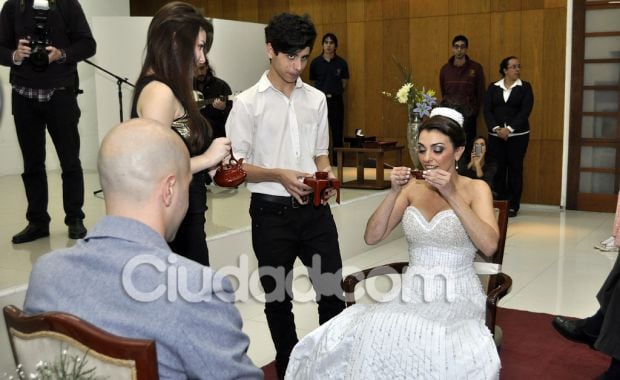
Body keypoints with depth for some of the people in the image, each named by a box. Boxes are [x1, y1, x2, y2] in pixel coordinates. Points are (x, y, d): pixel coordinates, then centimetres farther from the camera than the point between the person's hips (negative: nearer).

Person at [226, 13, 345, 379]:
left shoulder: (316, 99, 6)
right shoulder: (248, 102, -6)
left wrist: (328, 176, -7)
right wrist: (279, 175, -21)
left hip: (315, 209, 3)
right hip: (271, 212, -3)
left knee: (332, 291, 8)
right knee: (278, 297, 12)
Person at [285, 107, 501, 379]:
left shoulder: (475, 188, -1)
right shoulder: (412, 189, 10)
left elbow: (489, 246, -16)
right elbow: (372, 237, 2)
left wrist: (452, 195, -20)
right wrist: (394, 192, -11)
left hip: (456, 297, -3)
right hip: (412, 293, 3)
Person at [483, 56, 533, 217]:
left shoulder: (525, 87, 3)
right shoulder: (493, 87, 8)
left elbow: (525, 111, -7)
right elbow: (487, 110, 1)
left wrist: (509, 129, -16)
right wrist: (496, 128, -14)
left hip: (518, 135, -1)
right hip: (496, 135, 1)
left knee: (515, 169, 1)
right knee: (498, 169, 0)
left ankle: (513, 206, 6)